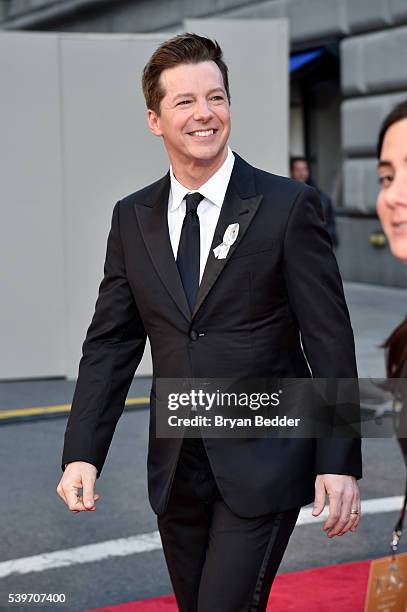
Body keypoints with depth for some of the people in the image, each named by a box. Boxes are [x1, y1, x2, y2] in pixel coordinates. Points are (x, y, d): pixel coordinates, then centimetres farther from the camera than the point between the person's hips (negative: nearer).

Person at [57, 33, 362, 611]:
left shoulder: (288, 205, -7)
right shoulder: (132, 218, 6)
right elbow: (110, 341, 7)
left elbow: (330, 341, -7)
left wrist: (339, 463, -11)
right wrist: (82, 454, -4)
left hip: (264, 465, -4)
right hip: (175, 471, 5)